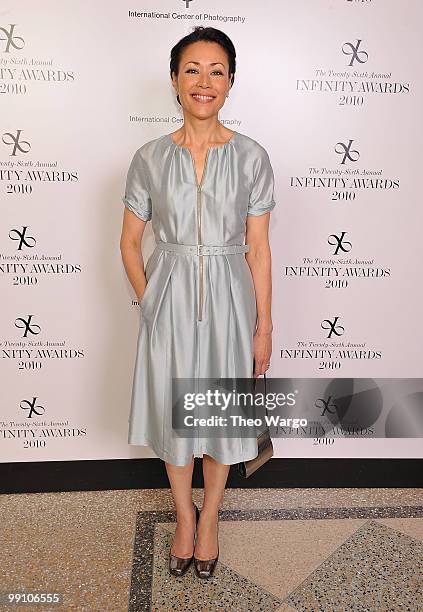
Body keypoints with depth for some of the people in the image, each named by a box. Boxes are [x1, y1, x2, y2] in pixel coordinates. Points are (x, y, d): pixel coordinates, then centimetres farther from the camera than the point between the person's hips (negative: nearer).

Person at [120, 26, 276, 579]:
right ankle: (184, 515, 39)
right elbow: (130, 242, 6)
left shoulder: (252, 157, -3)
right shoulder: (150, 158, -1)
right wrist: (150, 302, 0)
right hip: (170, 300, 1)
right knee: (173, 410, 13)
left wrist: (264, 327, -3)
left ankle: (209, 518, 38)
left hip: (229, 299, 0)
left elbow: (258, 248, -3)